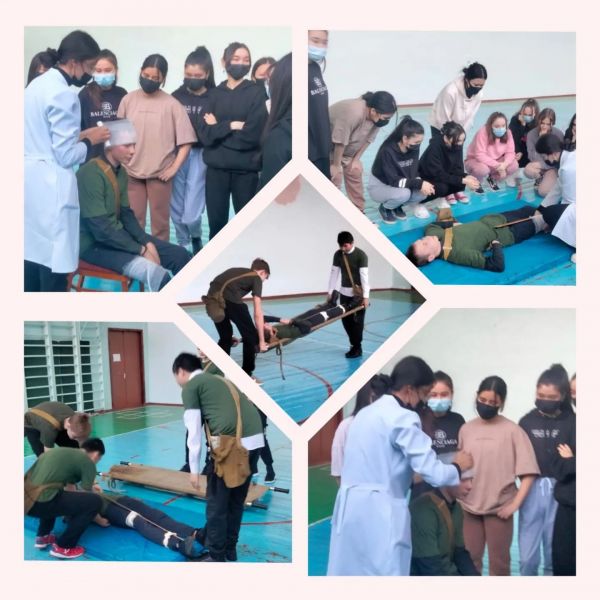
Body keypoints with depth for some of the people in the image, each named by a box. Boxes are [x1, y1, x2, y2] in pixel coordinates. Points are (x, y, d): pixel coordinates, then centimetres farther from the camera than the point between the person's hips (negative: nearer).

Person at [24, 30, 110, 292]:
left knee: (33, 253, 15)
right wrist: (90, 140, 0)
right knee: (53, 261, -4)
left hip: (30, 181, 10)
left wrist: (80, 135, 14)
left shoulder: (38, 84, 14)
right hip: (49, 186, -10)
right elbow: (66, 155, -17)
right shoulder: (63, 94, -16)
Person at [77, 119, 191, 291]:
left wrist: (147, 243, -4)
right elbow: (101, 230, -24)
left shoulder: (121, 171, 6)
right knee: (157, 274, -26)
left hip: (119, 235, 9)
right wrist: (141, 250, -19)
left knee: (180, 256, 1)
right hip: (95, 244, -9)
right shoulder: (91, 174, -21)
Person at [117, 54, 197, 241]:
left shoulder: (171, 104, -4)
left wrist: (174, 168, -9)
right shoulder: (128, 100, 2)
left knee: (160, 221, 7)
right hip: (131, 172, 2)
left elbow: (185, 141, -4)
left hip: (160, 173, -2)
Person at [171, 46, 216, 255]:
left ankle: (196, 238, 27)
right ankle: (183, 246, 28)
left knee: (191, 212, -7)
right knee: (176, 209, 7)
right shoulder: (176, 97, 4)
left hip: (200, 155, -3)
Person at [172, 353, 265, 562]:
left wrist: (194, 469, 6)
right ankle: (230, 549, 32)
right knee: (236, 501, 21)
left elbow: (194, 431, 0)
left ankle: (217, 557, 14)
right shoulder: (218, 380, 28)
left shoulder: (190, 386, 6)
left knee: (217, 504, 7)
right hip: (255, 439, 7)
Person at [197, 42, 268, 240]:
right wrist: (231, 126, -14)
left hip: (245, 169, -2)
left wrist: (218, 128, -5)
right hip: (216, 168, 2)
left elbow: (252, 134, -11)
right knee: (216, 223, 7)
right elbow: (204, 134, -2)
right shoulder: (215, 94, 9)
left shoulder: (256, 92, 0)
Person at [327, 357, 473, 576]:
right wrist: (458, 466, 8)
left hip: (349, 508, 8)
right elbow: (433, 472, -11)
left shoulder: (366, 413, 16)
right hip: (380, 513, -8)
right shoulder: (402, 418, -9)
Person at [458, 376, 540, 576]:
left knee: (499, 563, 7)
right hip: (469, 507, 3)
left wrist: (515, 504, -12)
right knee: (469, 561, 10)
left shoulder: (512, 430, -6)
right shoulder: (466, 429, 5)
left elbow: (528, 472, -7)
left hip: (499, 508, -3)